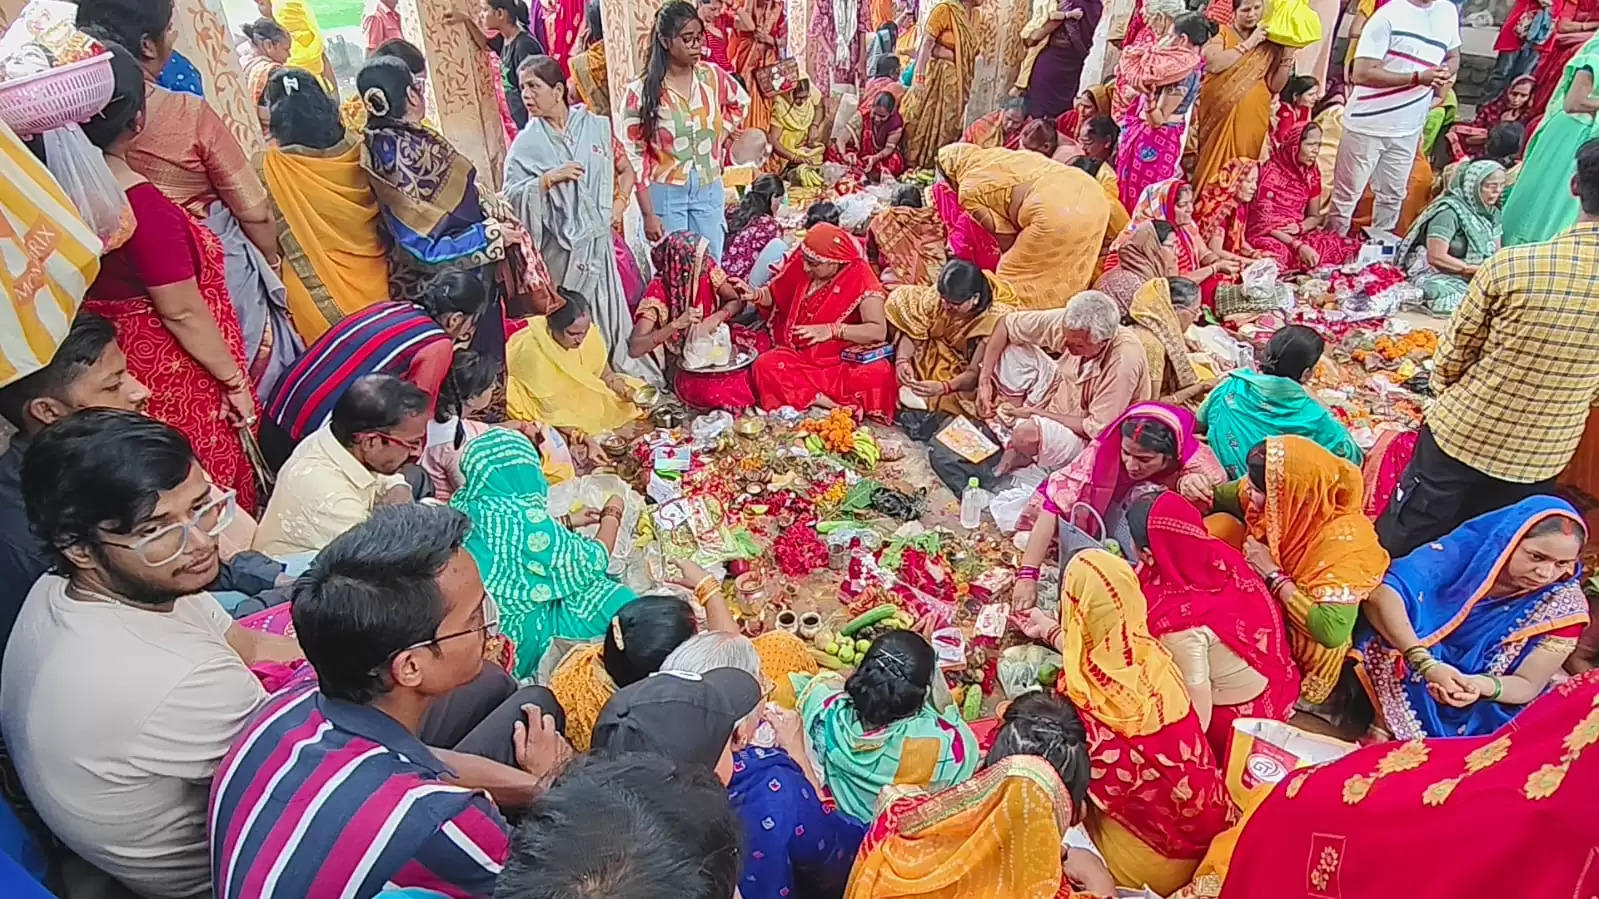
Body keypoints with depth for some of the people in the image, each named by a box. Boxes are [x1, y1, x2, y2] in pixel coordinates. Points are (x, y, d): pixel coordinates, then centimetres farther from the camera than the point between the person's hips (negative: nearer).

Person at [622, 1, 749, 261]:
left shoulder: (713, 75, -1)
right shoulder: (641, 92, -11)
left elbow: (740, 103, 21)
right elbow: (635, 156, -8)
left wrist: (719, 141, 8)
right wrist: (648, 214, -11)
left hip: (709, 190, 3)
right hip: (666, 194, -3)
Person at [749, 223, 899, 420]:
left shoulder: (859, 278, -12)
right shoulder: (801, 266, 0)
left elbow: (879, 331, -21)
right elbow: (776, 296, 15)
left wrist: (832, 330, -29)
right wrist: (755, 294, -7)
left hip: (842, 362, -4)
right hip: (799, 357, 4)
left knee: (878, 374, -32)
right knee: (765, 365, -27)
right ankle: (827, 404, -30)